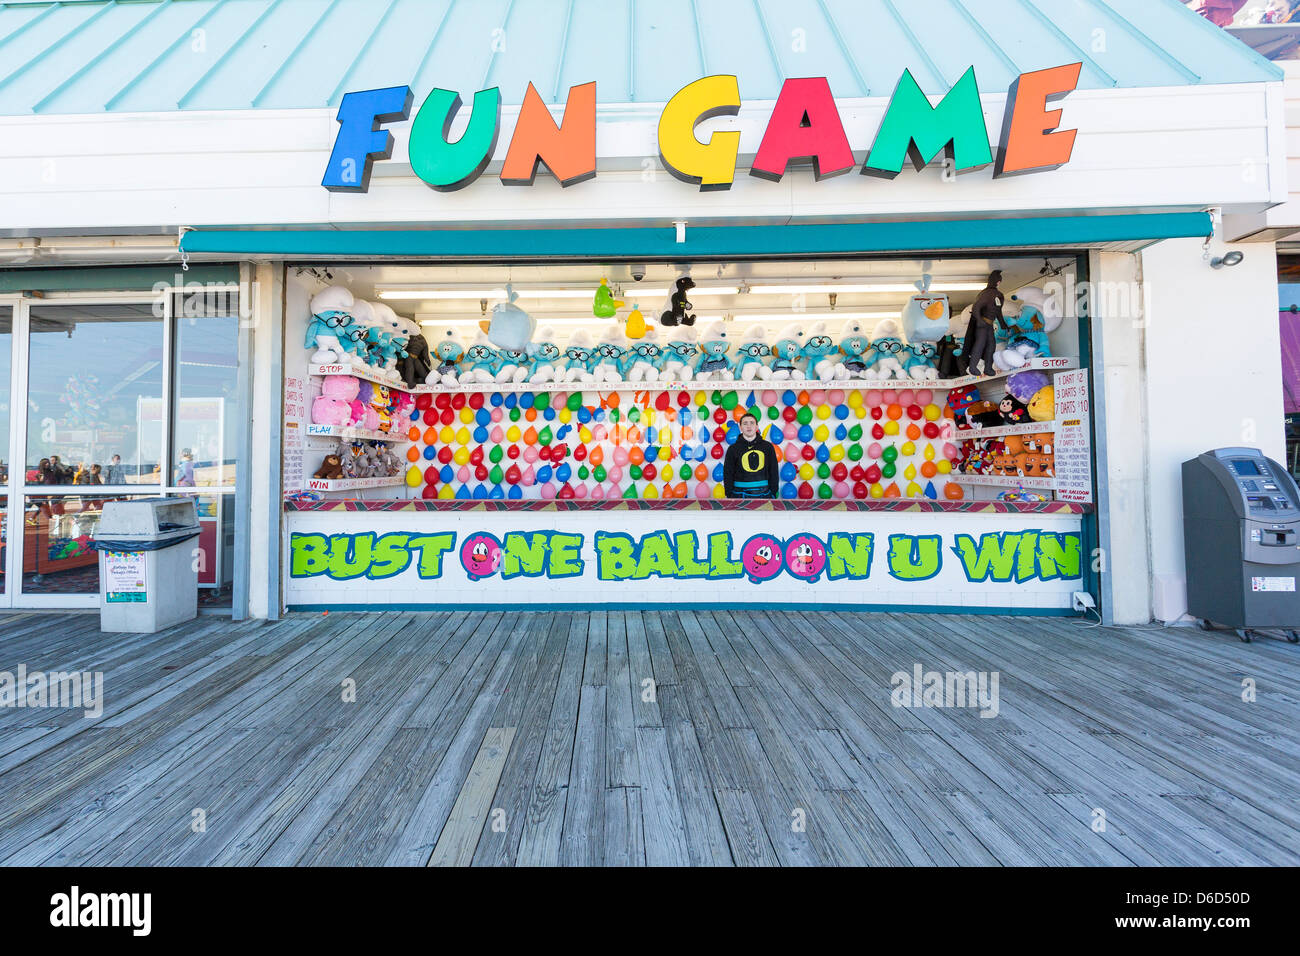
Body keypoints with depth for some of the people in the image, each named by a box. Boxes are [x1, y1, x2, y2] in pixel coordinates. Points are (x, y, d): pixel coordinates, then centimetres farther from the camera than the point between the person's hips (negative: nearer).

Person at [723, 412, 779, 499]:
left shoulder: (768, 447, 8)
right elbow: (728, 475, 4)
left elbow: (773, 473, 11)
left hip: (764, 494, 2)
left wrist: (773, 493, 5)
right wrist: (730, 496, -3)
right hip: (741, 495, -1)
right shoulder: (733, 449, 3)